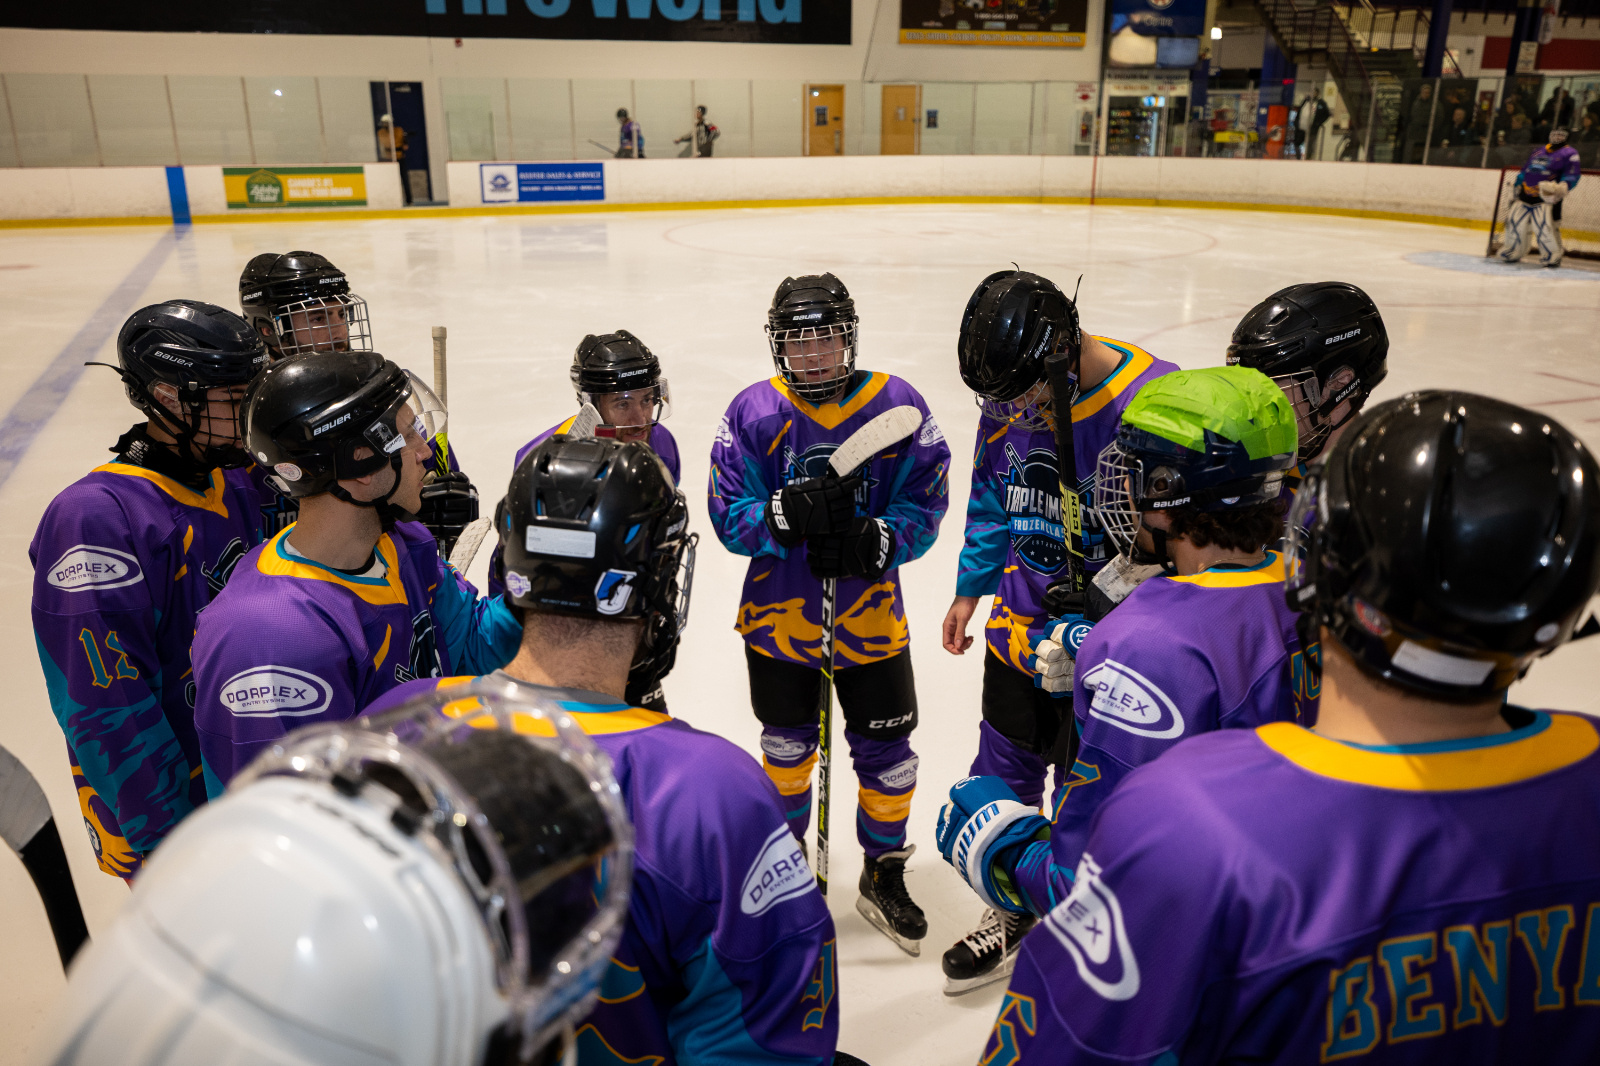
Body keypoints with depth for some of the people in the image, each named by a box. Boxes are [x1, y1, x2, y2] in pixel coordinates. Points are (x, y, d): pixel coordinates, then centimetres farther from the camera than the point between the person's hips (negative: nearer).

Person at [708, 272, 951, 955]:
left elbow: (925, 505, -7)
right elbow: (729, 516, -11)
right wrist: (787, 513, -30)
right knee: (786, 745, 17)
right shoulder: (752, 413, -8)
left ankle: (884, 875, 32)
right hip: (779, 613, 0)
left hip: (871, 613, 0)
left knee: (886, 750, 8)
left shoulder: (897, 406, -9)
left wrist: (873, 539, -26)